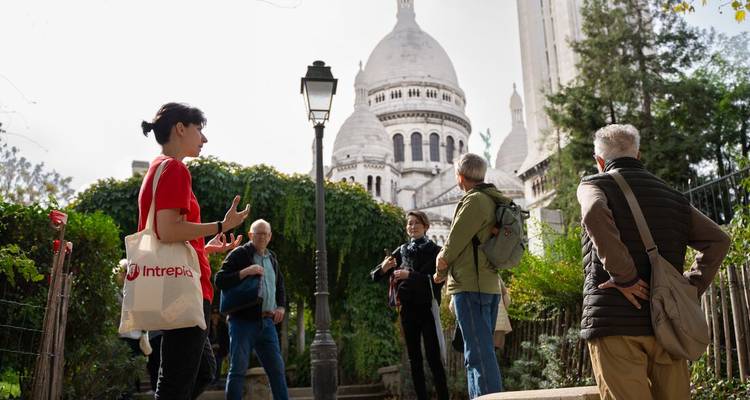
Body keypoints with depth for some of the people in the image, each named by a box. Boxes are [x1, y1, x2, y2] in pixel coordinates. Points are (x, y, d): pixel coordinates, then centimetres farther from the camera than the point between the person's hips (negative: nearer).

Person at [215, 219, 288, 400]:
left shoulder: (272, 258, 16)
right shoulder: (239, 254, -3)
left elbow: (280, 286, 27)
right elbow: (220, 281, -10)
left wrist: (281, 306, 10)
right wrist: (245, 272, -20)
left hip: (267, 322, 6)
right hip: (243, 321, -5)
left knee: (277, 368, 6)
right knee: (238, 369, -2)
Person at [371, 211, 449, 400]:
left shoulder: (434, 250, 0)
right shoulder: (401, 251, 11)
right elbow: (375, 276, 10)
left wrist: (410, 275, -22)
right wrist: (384, 268, -13)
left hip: (426, 308, -4)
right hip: (407, 309, 4)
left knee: (433, 357, -9)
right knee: (414, 358, 6)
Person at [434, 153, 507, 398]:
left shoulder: (474, 201, -12)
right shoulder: (493, 200, 16)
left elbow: (454, 242, -11)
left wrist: (441, 272, 6)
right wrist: (448, 269, 16)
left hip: (470, 286, -10)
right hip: (490, 284, 10)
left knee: (478, 353, -9)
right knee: (479, 350, 16)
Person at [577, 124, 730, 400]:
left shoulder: (593, 185, 2)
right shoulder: (673, 196, 18)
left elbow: (595, 214, -21)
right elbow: (718, 240, 14)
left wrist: (625, 277, -16)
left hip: (615, 324, -5)